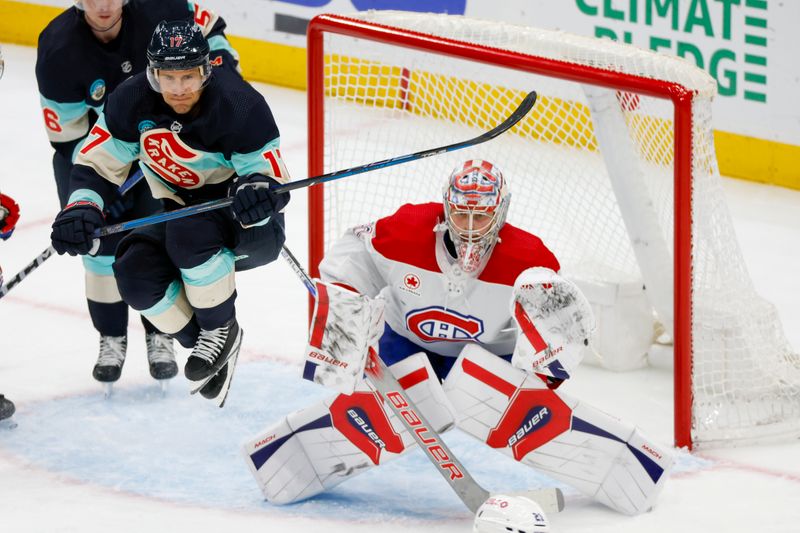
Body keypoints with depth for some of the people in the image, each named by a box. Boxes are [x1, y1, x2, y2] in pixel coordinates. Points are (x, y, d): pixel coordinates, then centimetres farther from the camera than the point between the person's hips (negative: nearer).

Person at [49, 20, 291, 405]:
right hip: (183, 212, 5)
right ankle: (204, 344, 0)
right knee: (135, 270, -23)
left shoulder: (238, 105, -26)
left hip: (252, 230, -5)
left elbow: (274, 179, -22)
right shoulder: (132, 102, -14)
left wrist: (258, 190, -47)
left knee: (188, 230, -36)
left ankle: (222, 330, -13)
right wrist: (81, 207, -28)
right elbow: (96, 164, -8)